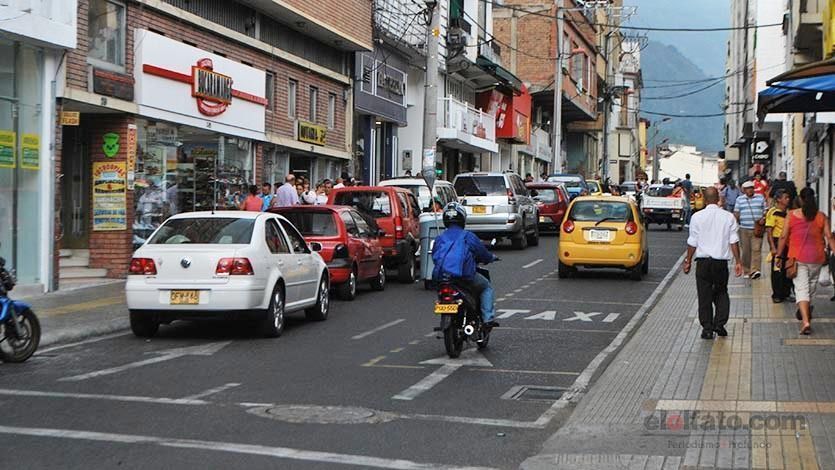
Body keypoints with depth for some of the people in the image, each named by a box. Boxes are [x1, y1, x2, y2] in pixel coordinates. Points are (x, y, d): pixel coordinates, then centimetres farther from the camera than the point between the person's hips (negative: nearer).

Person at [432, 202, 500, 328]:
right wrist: (491, 258, 30)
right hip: (465, 277, -4)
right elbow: (483, 254, 7)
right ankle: (488, 319, 7)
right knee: (486, 287, 20)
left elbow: (434, 257, 20)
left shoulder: (439, 238, 11)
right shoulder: (468, 236, -1)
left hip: (440, 279, 4)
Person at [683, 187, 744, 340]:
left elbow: (692, 242, -2)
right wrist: (738, 261, 3)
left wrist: (688, 260, 8)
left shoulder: (697, 217, -4)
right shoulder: (728, 217, -1)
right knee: (721, 293, 17)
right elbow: (734, 241, -2)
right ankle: (719, 324, 6)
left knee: (704, 296, 5)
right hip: (721, 261, 1)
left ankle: (707, 329, 6)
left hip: (703, 262, -1)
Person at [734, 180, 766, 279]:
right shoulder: (739, 199, 10)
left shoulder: (760, 198, 9)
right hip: (744, 229, 1)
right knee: (746, 251, 4)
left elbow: (765, 211, 11)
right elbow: (736, 213, 11)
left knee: (756, 249, -13)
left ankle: (755, 270, -20)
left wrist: (763, 219, -8)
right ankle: (747, 271, 15)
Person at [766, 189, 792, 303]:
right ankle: (776, 295, 6)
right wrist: (773, 247, -19)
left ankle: (786, 293, 20)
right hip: (778, 243, -7)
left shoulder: (788, 212, 12)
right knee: (777, 270, -1)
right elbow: (769, 232, -13)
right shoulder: (773, 213, -10)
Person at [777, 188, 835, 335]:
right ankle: (806, 312, 39)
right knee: (812, 285, 21)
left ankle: (805, 320, -17)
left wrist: (779, 255, 6)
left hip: (797, 257, -2)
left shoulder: (791, 215, -4)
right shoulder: (822, 217, -1)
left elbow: (783, 237, -2)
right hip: (816, 257, 2)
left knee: (801, 288, -4)